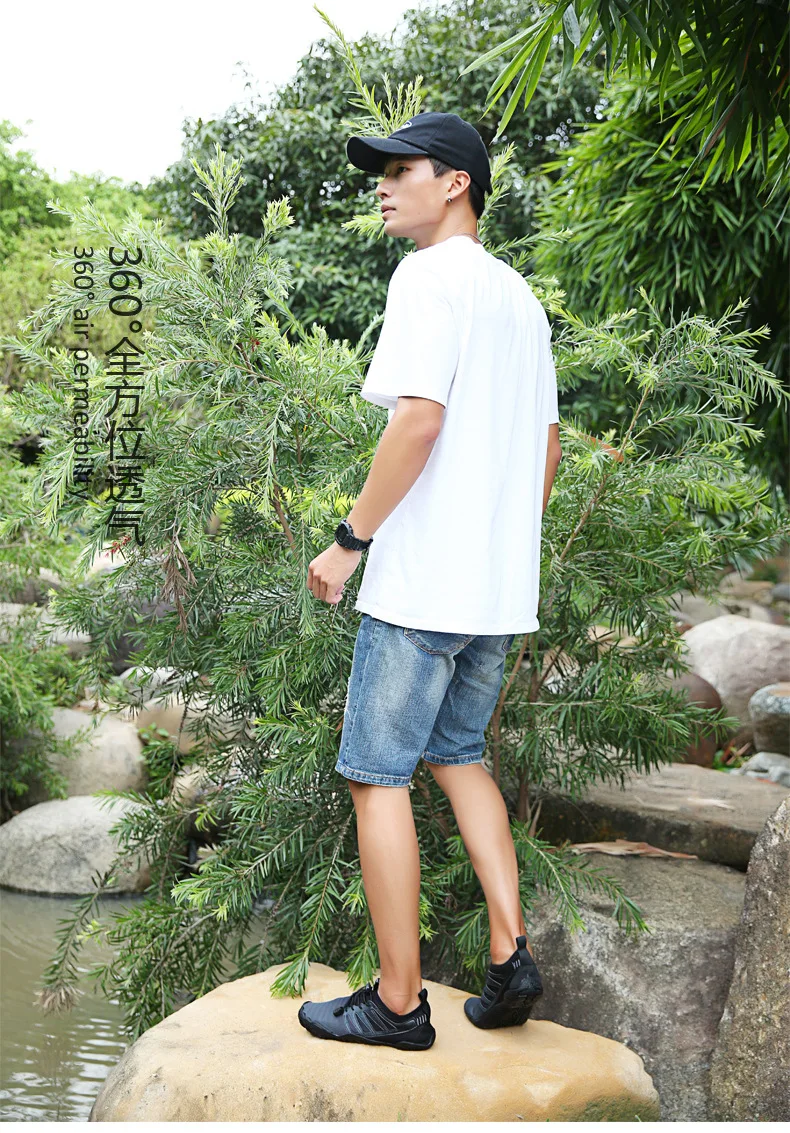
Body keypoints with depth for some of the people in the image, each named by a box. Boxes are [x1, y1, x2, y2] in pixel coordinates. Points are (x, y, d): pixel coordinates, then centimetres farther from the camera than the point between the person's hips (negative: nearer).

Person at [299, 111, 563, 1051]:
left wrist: (349, 540, -14)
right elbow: (549, 445, 19)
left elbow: (419, 417, -20)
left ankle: (397, 1001, 4)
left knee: (378, 775, -1)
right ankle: (510, 957, 12)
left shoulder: (430, 276, -8)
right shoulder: (520, 295, 18)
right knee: (457, 755, 19)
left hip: (422, 577, -9)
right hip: (500, 583, 9)